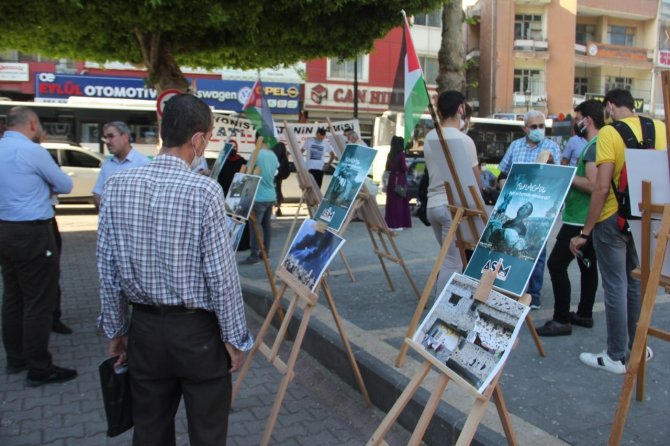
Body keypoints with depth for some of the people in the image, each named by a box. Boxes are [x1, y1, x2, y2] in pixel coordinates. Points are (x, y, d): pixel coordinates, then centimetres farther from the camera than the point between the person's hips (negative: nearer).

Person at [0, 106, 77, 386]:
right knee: (38, 302, -1)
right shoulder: (33, 151, -15)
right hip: (32, 234, -9)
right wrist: (45, 186, 14)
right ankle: (39, 369, 6)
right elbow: (66, 186, -3)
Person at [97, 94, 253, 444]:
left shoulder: (116, 185, -3)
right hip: (198, 330, -4)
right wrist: (234, 337, -3)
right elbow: (222, 274, -15)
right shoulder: (204, 191, -17)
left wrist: (115, 329, 14)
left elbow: (107, 270, 2)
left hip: (145, 328, 5)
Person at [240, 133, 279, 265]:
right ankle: (265, 252, 20)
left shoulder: (256, 154, -13)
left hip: (259, 197, -7)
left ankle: (254, 255, -6)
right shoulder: (273, 155, 9)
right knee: (266, 223, 14)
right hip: (271, 196, 8)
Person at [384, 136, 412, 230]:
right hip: (400, 179, -5)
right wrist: (406, 166, 7)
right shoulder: (401, 154, -12)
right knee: (399, 201, 0)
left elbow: (387, 168, 10)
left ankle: (389, 222, 16)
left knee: (391, 201, 11)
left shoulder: (390, 154, 4)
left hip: (391, 178, 5)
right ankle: (396, 224, 1)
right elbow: (404, 168, -12)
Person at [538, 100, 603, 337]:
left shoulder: (594, 146, -17)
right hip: (589, 219, 11)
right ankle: (584, 314, 27)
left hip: (580, 219, -11)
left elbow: (592, 185, -26)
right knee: (588, 264, 16)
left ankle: (561, 320, -4)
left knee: (556, 264, -9)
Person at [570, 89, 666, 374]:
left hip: (613, 219, -6)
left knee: (616, 287, 2)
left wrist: (585, 232, -14)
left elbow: (602, 188, -19)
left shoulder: (609, 133, -12)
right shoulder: (659, 128, 4)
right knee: (636, 283, 19)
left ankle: (616, 357, 12)